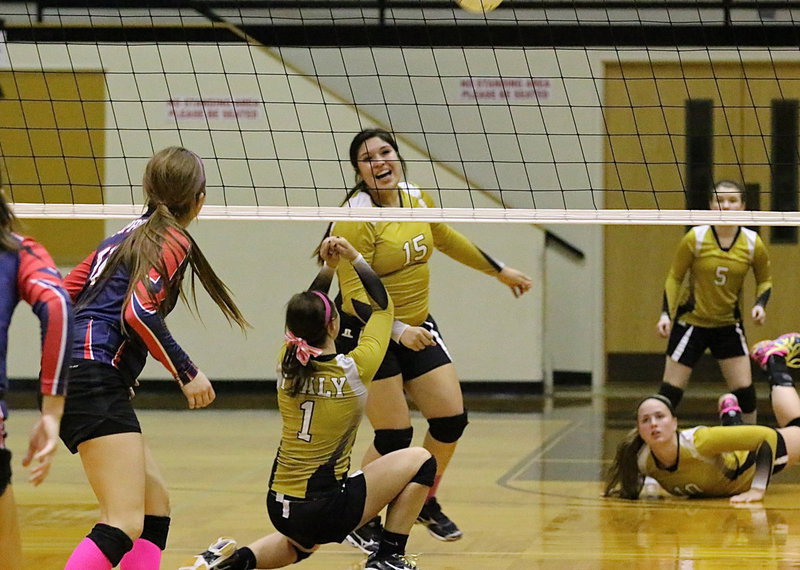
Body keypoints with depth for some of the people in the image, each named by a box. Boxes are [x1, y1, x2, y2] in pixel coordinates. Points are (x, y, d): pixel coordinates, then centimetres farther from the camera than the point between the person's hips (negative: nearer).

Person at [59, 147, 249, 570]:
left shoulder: (128, 234, 21)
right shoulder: (174, 241, -3)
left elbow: (65, 294, 20)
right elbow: (138, 312, -16)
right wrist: (187, 373, -9)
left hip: (74, 376, 10)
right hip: (96, 381, -10)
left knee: (155, 503, 16)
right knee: (124, 525, -19)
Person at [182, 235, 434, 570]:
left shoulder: (285, 365, -2)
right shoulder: (353, 371, -15)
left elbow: (307, 311, 19)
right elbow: (383, 305, 0)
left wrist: (328, 265, 13)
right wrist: (354, 258, 6)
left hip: (279, 506, 6)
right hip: (326, 510, -6)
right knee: (419, 461, 9)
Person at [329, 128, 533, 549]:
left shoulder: (416, 198, 1)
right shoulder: (355, 218, -21)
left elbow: (447, 240, 21)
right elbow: (354, 296, -23)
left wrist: (499, 270, 27)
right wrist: (398, 331, -35)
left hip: (417, 326, 7)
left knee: (451, 420, 4)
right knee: (394, 438, -9)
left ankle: (426, 503, 27)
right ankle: (361, 524, 11)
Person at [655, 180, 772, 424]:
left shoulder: (752, 243, -7)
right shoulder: (695, 238, -13)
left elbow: (765, 280, 9)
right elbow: (674, 278, -4)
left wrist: (760, 304, -11)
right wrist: (666, 314, -14)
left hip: (729, 326, 2)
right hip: (691, 322, -2)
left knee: (745, 390, -2)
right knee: (670, 391, -3)